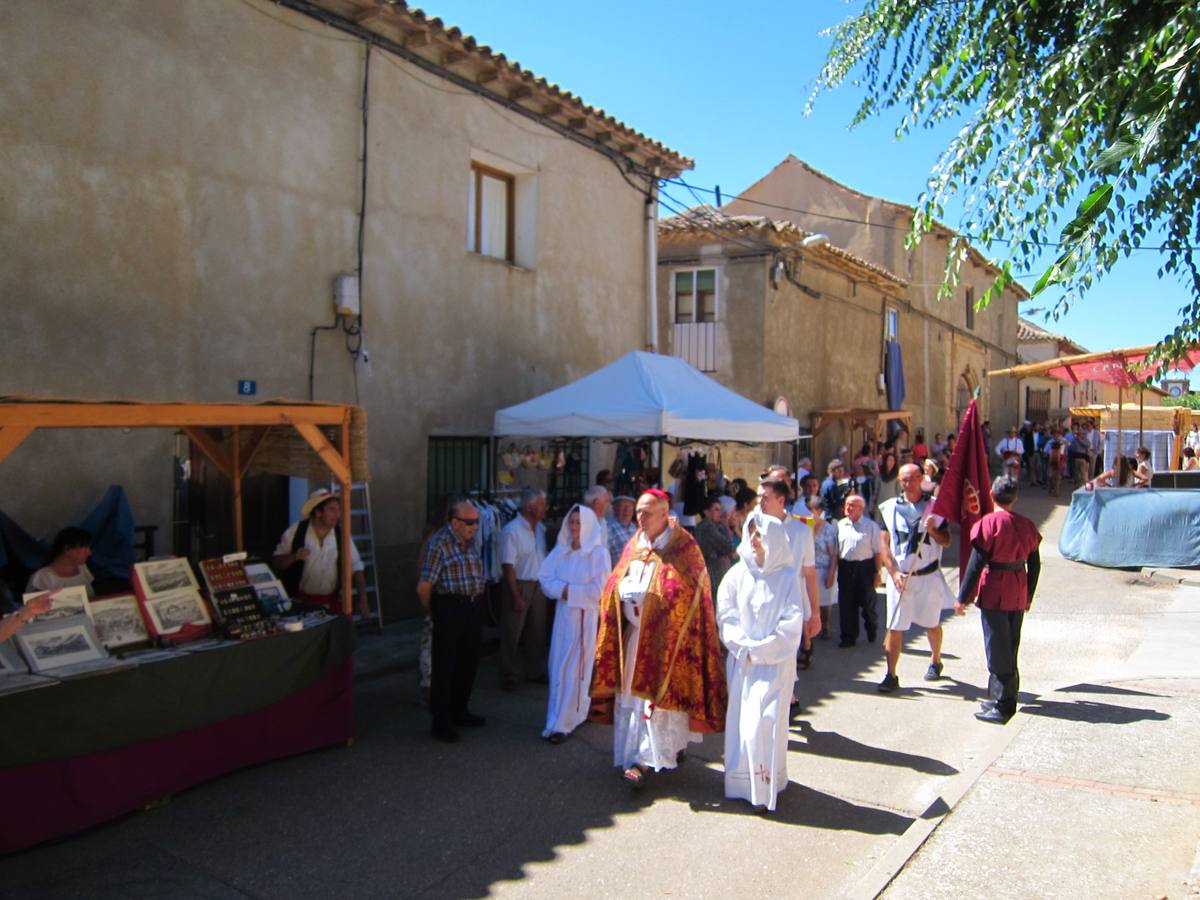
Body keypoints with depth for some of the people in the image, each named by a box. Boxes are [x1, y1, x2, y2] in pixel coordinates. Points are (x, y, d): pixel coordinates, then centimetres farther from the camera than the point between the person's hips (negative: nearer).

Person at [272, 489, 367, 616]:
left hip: (331, 601, 1)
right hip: (300, 600, -1)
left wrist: (363, 601, -9)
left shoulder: (341, 534, -3)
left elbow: (356, 568, -1)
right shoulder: (296, 531, -6)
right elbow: (276, 562, -1)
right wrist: (294, 557, -21)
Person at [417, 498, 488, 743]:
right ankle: (441, 722, 13)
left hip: (474, 609, 8)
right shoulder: (439, 544, -14)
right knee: (445, 667, 2)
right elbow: (424, 587, -15)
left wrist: (478, 607, 11)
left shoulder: (470, 541, 9)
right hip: (450, 609, -8)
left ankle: (458, 711, 35)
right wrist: (433, 613, -3)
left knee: (468, 664, 17)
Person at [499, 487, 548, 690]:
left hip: (538, 586, 7)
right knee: (512, 634, 3)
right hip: (519, 585, -7)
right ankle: (510, 676, 16)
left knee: (537, 632, 15)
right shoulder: (511, 531, -15)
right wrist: (516, 596, -20)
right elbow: (508, 566, -17)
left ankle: (536, 671, 30)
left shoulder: (541, 528, 7)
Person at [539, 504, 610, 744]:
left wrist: (569, 591, -10)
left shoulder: (598, 553, -8)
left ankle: (563, 723, 6)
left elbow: (598, 590, -13)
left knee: (575, 669, 0)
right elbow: (545, 579, 3)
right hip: (563, 614, 5)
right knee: (558, 666, 7)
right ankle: (576, 712, 20)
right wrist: (564, 589, -14)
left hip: (585, 617, -5)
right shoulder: (560, 550, 6)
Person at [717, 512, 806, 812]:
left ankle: (766, 786, 5)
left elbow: (791, 625, -8)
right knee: (740, 719, 6)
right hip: (741, 661, 3)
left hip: (775, 662, -3)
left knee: (764, 722, -7)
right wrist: (742, 647, -9)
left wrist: (760, 650, -11)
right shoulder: (738, 573, 1)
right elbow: (725, 615, 1)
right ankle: (741, 782, 19)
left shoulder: (787, 576, -6)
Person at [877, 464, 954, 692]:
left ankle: (935, 661, 39)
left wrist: (933, 530, -18)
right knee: (894, 627, -4)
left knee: (932, 624, 15)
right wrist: (894, 573, -8)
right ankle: (891, 675, 2)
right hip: (899, 575, 0)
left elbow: (946, 541, 2)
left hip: (929, 575, 0)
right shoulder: (889, 508, 2)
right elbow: (884, 543, 1)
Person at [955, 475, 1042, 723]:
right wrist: (1028, 596, 22)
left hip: (995, 593, -6)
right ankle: (1007, 697, 28)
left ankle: (1002, 707, 2)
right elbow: (1035, 564, 10)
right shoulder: (1027, 525, 5)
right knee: (1011, 647, 17)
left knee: (997, 650, -1)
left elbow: (976, 564, -15)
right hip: (1018, 594, 6)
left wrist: (963, 598, -9)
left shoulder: (988, 523, -13)